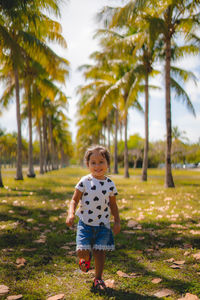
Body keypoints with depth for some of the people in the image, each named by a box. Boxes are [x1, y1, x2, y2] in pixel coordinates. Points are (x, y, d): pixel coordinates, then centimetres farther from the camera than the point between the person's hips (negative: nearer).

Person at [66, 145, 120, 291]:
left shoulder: (110, 184, 1)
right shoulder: (85, 181, -6)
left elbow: (113, 205, 11)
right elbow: (74, 200, -2)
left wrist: (117, 221, 5)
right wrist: (71, 214, -19)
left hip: (103, 224, 1)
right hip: (85, 223, -1)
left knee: (100, 252, 1)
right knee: (82, 251, -8)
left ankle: (98, 278, 23)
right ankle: (86, 258, 30)